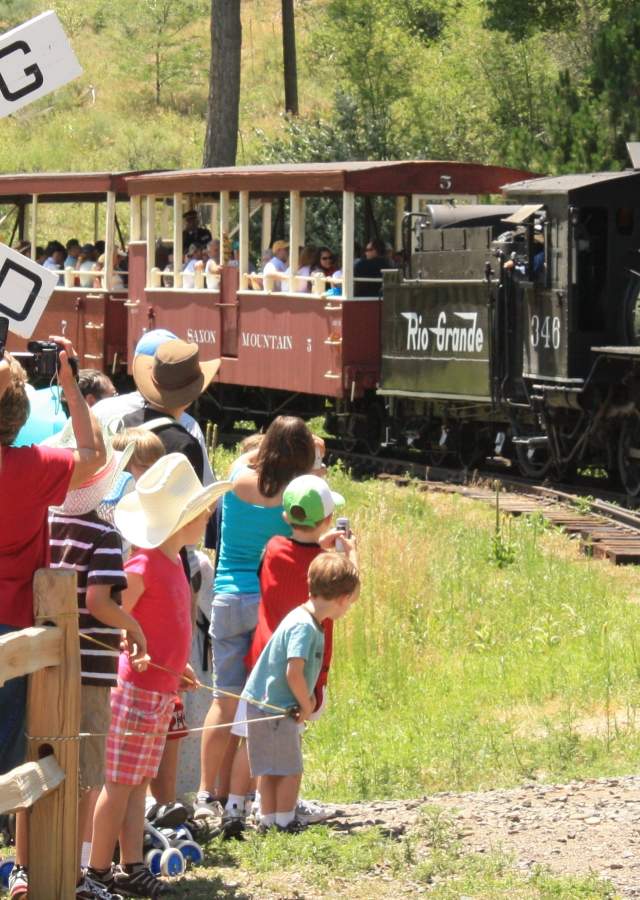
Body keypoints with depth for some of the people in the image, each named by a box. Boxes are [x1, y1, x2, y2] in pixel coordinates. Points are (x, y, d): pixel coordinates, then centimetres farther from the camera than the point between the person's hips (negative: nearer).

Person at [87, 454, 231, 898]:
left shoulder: (174, 563, 12)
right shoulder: (144, 566, -17)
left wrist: (176, 666, 19)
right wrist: (135, 652, -28)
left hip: (161, 692, 9)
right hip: (138, 690, -9)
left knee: (140, 782, 12)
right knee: (120, 783, -3)